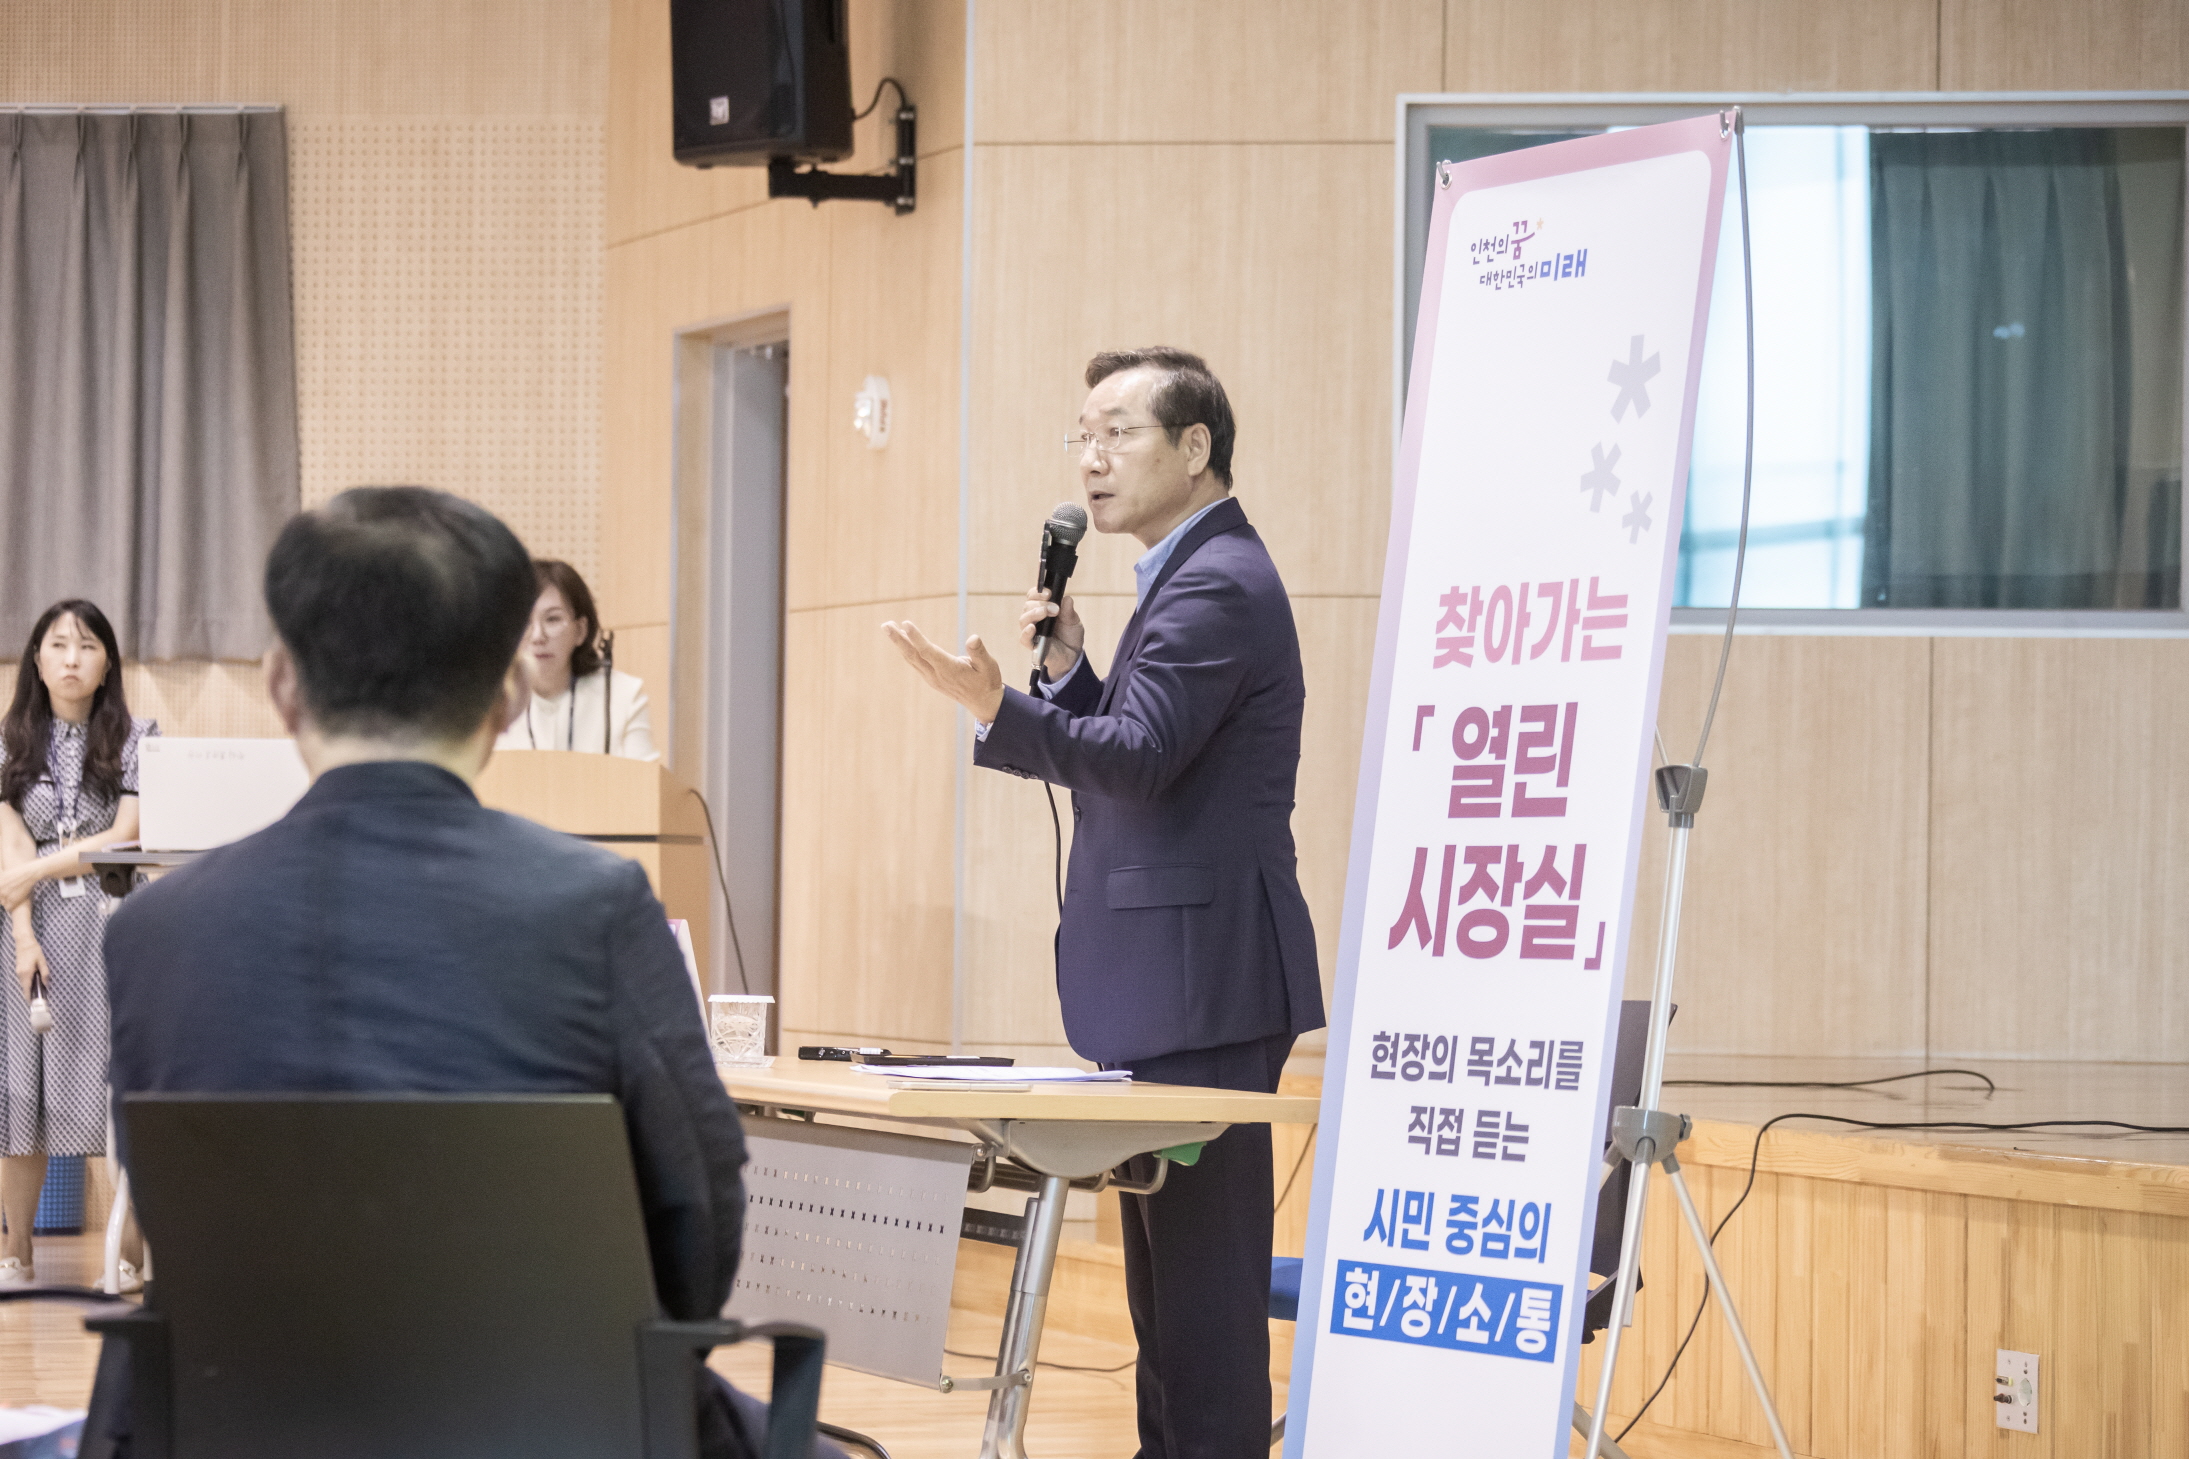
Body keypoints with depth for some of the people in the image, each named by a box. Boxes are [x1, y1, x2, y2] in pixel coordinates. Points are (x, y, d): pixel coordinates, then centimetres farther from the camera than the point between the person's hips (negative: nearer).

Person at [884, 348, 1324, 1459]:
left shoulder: (1217, 585, -14)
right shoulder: (1195, 576, 19)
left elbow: (1137, 757, -26)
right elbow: (1121, 763, 21)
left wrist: (995, 705, -38)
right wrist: (1070, 667, 6)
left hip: (1203, 986, -11)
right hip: (1173, 983, 11)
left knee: (1204, 1277, -10)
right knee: (1167, 1270, 15)